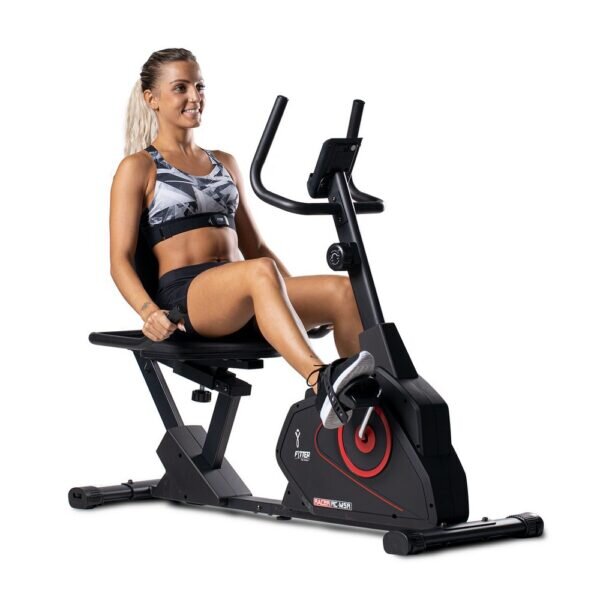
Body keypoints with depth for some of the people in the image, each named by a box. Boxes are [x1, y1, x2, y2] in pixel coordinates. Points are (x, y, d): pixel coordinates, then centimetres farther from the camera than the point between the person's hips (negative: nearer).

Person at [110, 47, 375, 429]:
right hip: (183, 293, -6)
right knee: (261, 273, -39)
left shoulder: (224, 163, 24)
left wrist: (301, 298, 11)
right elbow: (121, 259, -2)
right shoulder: (138, 168, 7)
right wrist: (149, 311, -21)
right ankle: (323, 383, -57)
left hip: (241, 299, 6)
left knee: (345, 290, -21)